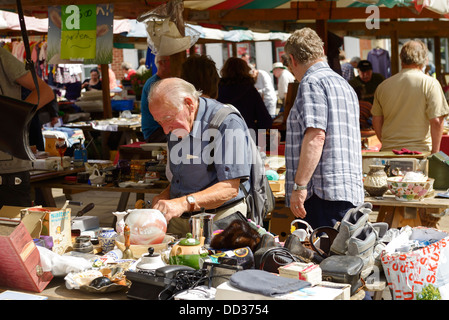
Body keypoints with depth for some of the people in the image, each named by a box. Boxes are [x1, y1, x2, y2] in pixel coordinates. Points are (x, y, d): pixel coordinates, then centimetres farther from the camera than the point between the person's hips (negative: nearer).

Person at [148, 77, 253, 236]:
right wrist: (166, 195, 7)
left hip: (218, 220, -6)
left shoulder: (228, 123, -14)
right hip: (179, 220, 6)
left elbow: (230, 188, -20)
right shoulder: (177, 124, 12)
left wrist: (185, 203, -30)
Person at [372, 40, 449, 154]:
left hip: (389, 151, 4)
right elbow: (436, 121, -10)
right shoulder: (430, 83, -5)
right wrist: (435, 153, -3)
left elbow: (376, 121, 12)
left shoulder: (383, 86, 6)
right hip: (420, 151, -4)